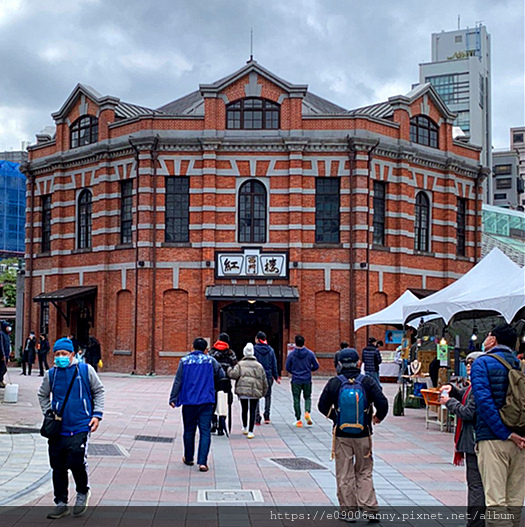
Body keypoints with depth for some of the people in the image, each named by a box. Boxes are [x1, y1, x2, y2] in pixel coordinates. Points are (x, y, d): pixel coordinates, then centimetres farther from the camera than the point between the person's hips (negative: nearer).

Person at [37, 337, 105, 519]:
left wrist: (97, 415, 0)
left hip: (80, 427, -3)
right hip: (58, 429, 3)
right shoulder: (51, 374, 5)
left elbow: (99, 391, 9)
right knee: (58, 467, 7)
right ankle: (61, 503, 21)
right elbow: (43, 395, 23)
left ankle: (83, 492, 15)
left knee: (76, 462, -14)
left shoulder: (85, 370, -1)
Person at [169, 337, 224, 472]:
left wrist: (173, 398, 4)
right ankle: (202, 462, -10)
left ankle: (188, 458, 27)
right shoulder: (210, 361, 1)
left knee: (189, 430, 15)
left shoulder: (184, 361, 0)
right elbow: (221, 375, 7)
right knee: (205, 432, -1)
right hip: (206, 401, -1)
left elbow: (177, 381, -1)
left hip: (189, 401, 1)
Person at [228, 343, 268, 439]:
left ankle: (245, 428, 32)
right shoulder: (259, 366, 10)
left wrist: (229, 369, 7)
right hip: (255, 392, 0)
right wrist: (263, 393, 20)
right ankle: (250, 431, -3)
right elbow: (264, 381, 11)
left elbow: (233, 374, -13)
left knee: (244, 410, 17)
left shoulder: (240, 364, 3)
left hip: (243, 391, 0)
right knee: (252, 411, 1)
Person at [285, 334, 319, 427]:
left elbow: (287, 368, 0)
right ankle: (307, 412, -9)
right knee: (307, 397, 16)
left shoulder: (291, 354, -6)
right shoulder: (310, 353, -3)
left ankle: (298, 420, 4)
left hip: (296, 381, -1)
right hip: (307, 380, 1)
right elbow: (316, 366, 1)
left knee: (296, 400, 6)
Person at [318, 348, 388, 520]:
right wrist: (378, 417, 10)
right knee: (364, 472, 13)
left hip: (341, 435, 0)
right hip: (363, 435, 0)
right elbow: (382, 403, -10)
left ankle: (348, 511, 12)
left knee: (344, 475, 8)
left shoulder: (333, 383, -4)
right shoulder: (368, 381, -6)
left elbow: (322, 406, 2)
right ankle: (369, 508, 5)